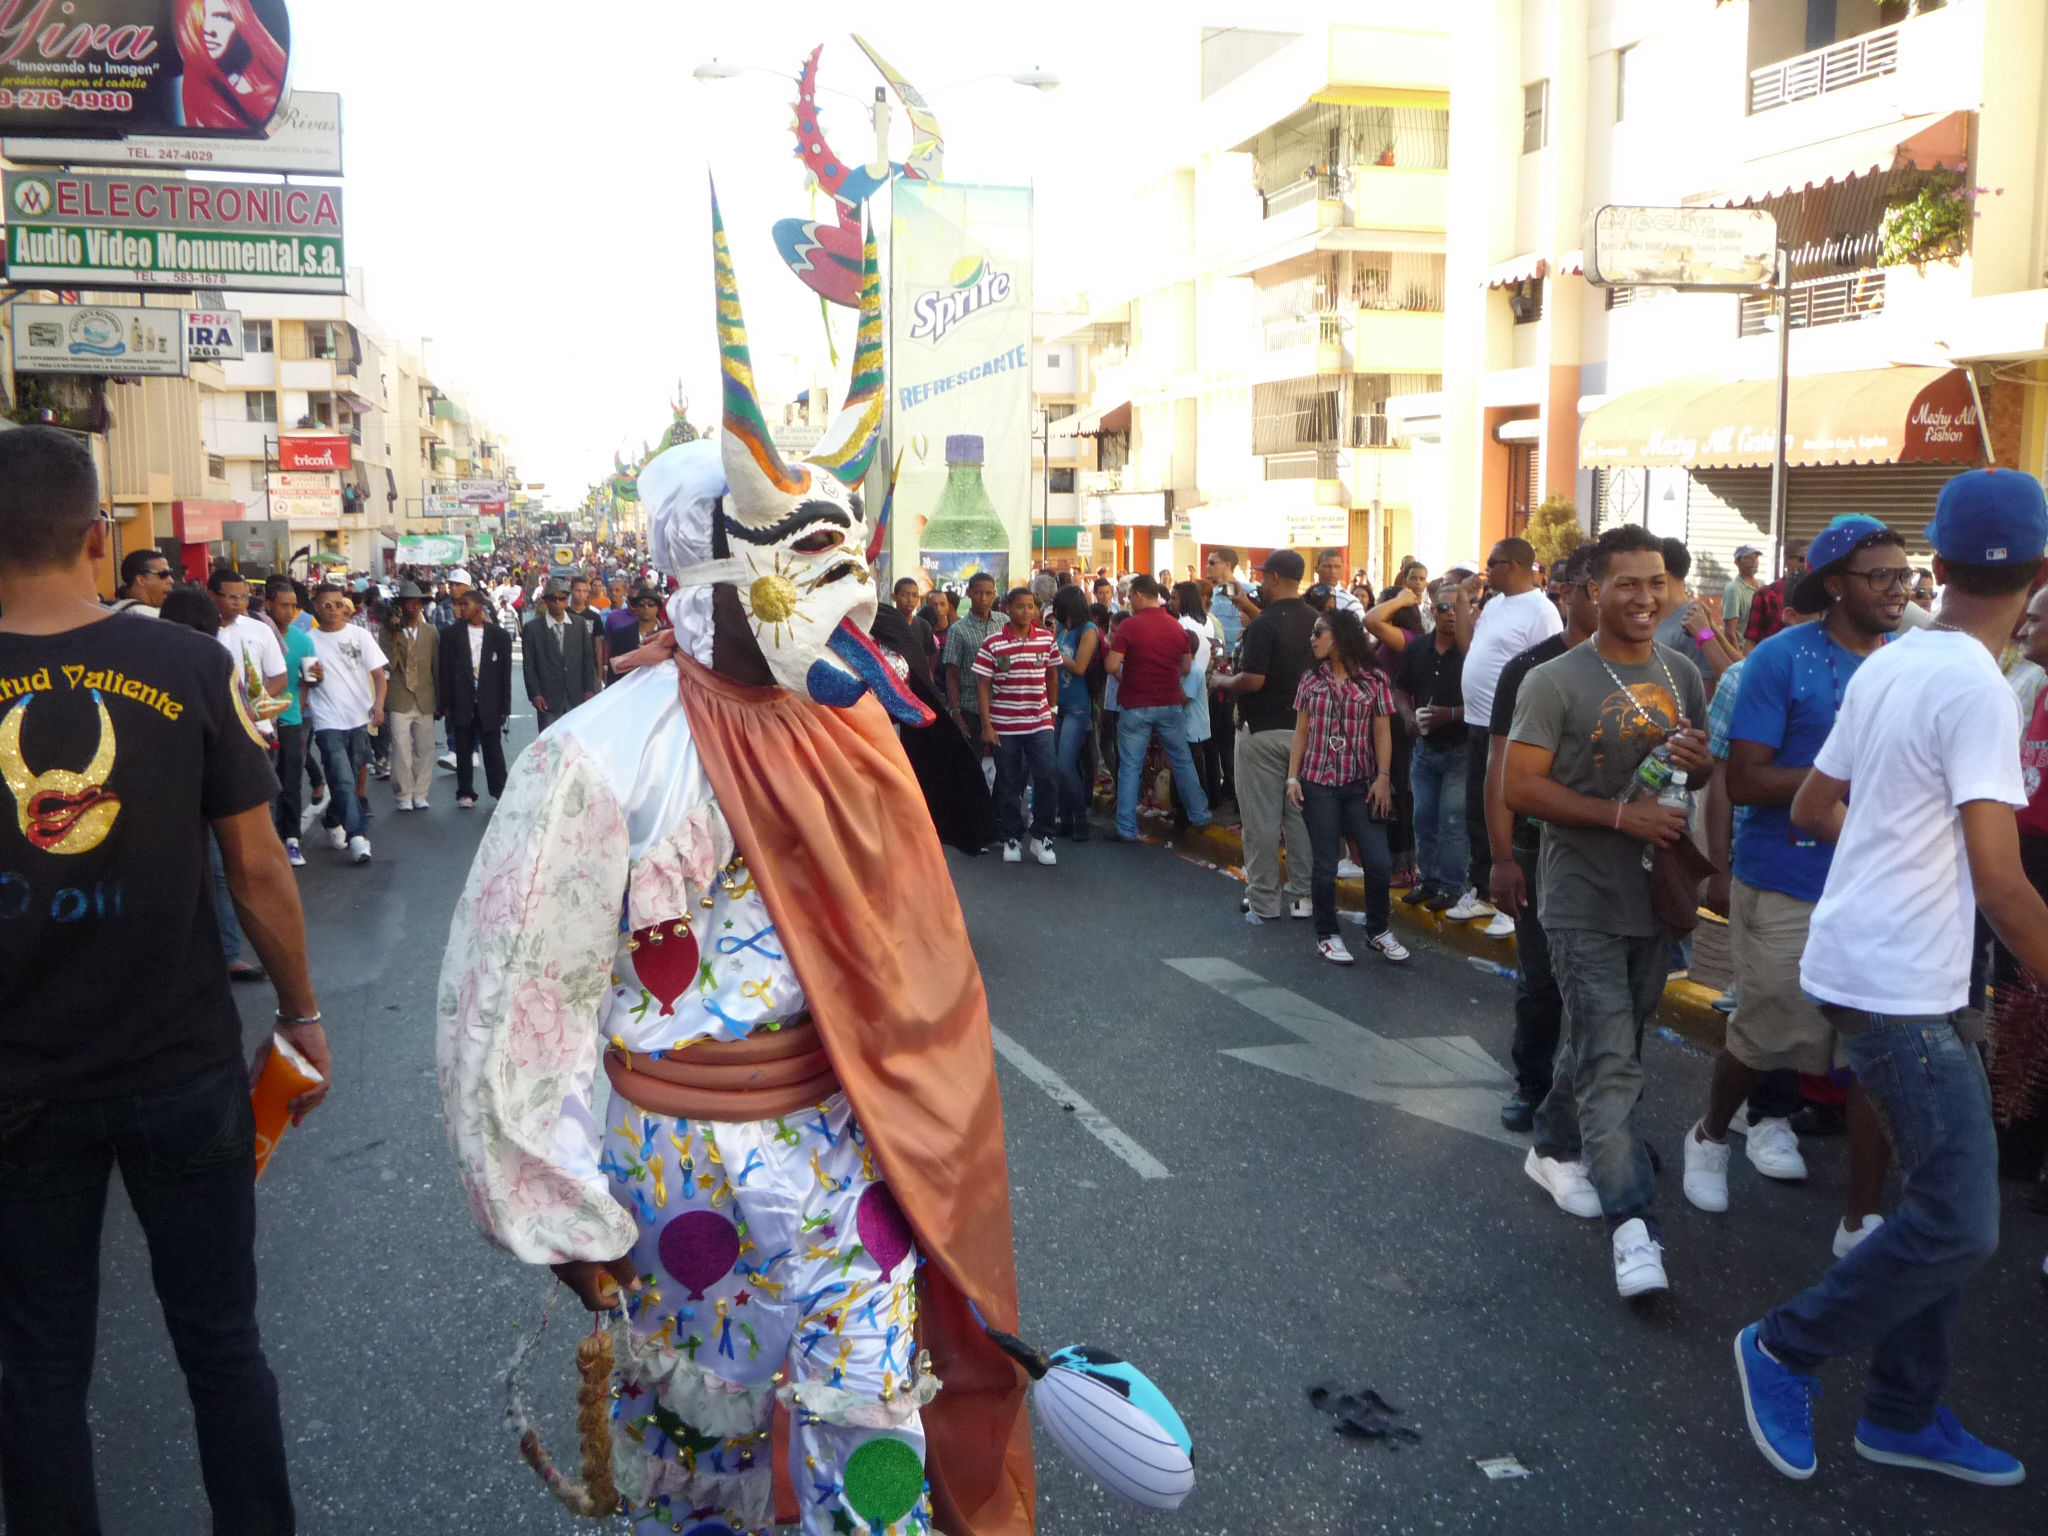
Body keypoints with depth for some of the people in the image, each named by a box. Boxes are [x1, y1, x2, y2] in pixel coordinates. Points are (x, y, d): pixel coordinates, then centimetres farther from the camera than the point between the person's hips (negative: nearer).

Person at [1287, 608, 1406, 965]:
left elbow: (1382, 733, 0)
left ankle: (1378, 929, 16)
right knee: (1325, 864, 2)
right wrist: (1293, 778, -1)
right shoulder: (1310, 681, 6)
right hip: (1318, 783, 1)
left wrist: (1383, 777, -8)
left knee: (1379, 862, -4)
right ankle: (1327, 935, 16)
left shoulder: (1373, 681, 1)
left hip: (1361, 784, -1)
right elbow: (1301, 732, 7)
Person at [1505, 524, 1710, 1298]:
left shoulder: (1682, 675, 8)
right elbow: (1521, 787, -15)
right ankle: (1630, 1221, -6)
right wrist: (1621, 814, -23)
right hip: (1584, 904, -6)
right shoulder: (1555, 682, -11)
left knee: (1606, 1044, 19)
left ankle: (1554, 1148, 39)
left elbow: (1703, 775, 18)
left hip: (1656, 895, 6)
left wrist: (1701, 764, -8)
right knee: (1612, 1062, -8)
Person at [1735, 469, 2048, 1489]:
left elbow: (1812, 808, 18)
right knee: (1959, 1226, -4)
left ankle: (1903, 1415, 26)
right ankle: (1787, 1348, 12)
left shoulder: (1887, 665, 7)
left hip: (1864, 963, 9)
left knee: (1943, 1203, 16)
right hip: (1900, 985, -9)